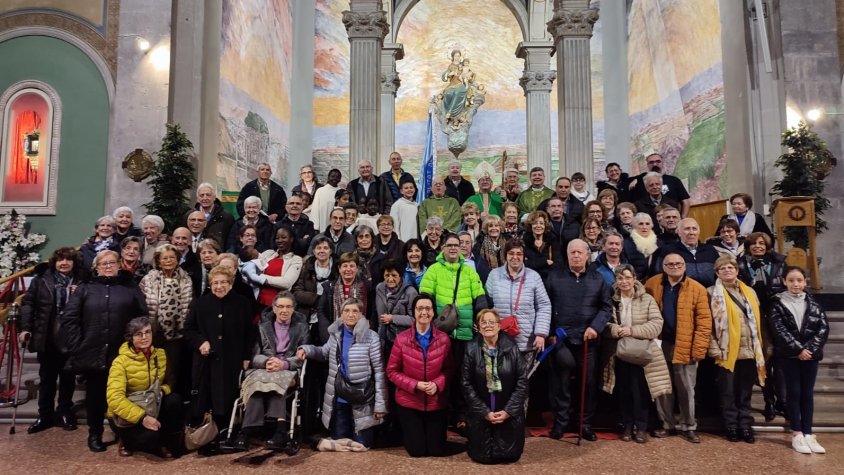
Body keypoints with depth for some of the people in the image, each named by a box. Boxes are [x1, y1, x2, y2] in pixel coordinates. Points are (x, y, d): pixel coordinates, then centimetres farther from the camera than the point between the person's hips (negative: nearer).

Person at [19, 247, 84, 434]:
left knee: (68, 377, 11)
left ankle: (65, 413, 24)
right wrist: (25, 328, -7)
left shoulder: (81, 281, -1)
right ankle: (45, 416, 21)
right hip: (47, 338, 0)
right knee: (47, 377, 11)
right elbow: (28, 303, 0)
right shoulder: (41, 279, 0)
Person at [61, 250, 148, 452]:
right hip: (93, 354, 1)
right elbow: (68, 319, 1)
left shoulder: (130, 289, 7)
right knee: (95, 395, 10)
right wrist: (77, 345, -6)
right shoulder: (85, 289, 8)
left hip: (122, 354, 0)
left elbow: (143, 317, 0)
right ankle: (95, 435, 25)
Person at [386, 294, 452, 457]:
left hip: (436, 403, 2)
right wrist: (414, 385, -18)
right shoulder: (401, 339, -11)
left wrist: (437, 384, -17)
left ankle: (432, 433, 43)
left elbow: (449, 369, 2)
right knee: (417, 451, 7)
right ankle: (412, 433, 40)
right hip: (409, 402, -1)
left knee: (437, 451, 10)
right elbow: (392, 371, -6)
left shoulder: (443, 339, -6)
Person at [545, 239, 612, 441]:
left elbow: (606, 307, 7)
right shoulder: (554, 276, 4)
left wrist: (596, 327, -7)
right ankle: (560, 422, 14)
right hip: (561, 339, -1)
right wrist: (549, 332, -3)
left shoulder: (597, 279, 9)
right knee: (561, 381, 3)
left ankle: (586, 424, 20)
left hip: (588, 339, 2)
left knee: (588, 382, 8)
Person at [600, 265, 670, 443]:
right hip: (619, 354, 2)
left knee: (640, 391, 0)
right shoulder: (611, 301, 5)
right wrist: (617, 330, -18)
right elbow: (604, 325, 2)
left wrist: (633, 331, -20)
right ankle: (627, 426, 21)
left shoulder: (647, 299, -1)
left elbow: (657, 324, -10)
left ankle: (641, 427, 13)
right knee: (623, 391, 8)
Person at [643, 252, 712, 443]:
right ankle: (668, 424, 24)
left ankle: (688, 426, 21)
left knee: (686, 389, 7)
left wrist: (699, 349, -12)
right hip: (661, 345, 2)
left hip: (685, 347, -2)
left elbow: (704, 321, -6)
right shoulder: (652, 284, 3)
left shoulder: (697, 289, -4)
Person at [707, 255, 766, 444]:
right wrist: (714, 348, -12)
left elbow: (757, 321, 16)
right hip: (727, 352, -4)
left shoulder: (749, 292, 14)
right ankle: (731, 426, 14)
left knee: (745, 392, 10)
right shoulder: (713, 293, 0)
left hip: (749, 351, 4)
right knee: (728, 392, 4)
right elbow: (708, 323, -5)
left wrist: (760, 347, 10)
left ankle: (745, 426, 19)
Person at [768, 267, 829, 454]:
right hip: (789, 355, -2)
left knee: (807, 393, 5)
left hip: (811, 354, 3)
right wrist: (798, 349, -15)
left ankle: (808, 434, 10)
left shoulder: (813, 303, 7)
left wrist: (810, 348, -12)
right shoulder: (778, 303, -2)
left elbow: (824, 328, 0)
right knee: (794, 392, 1)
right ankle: (797, 434, 5)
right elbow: (779, 330, -9)